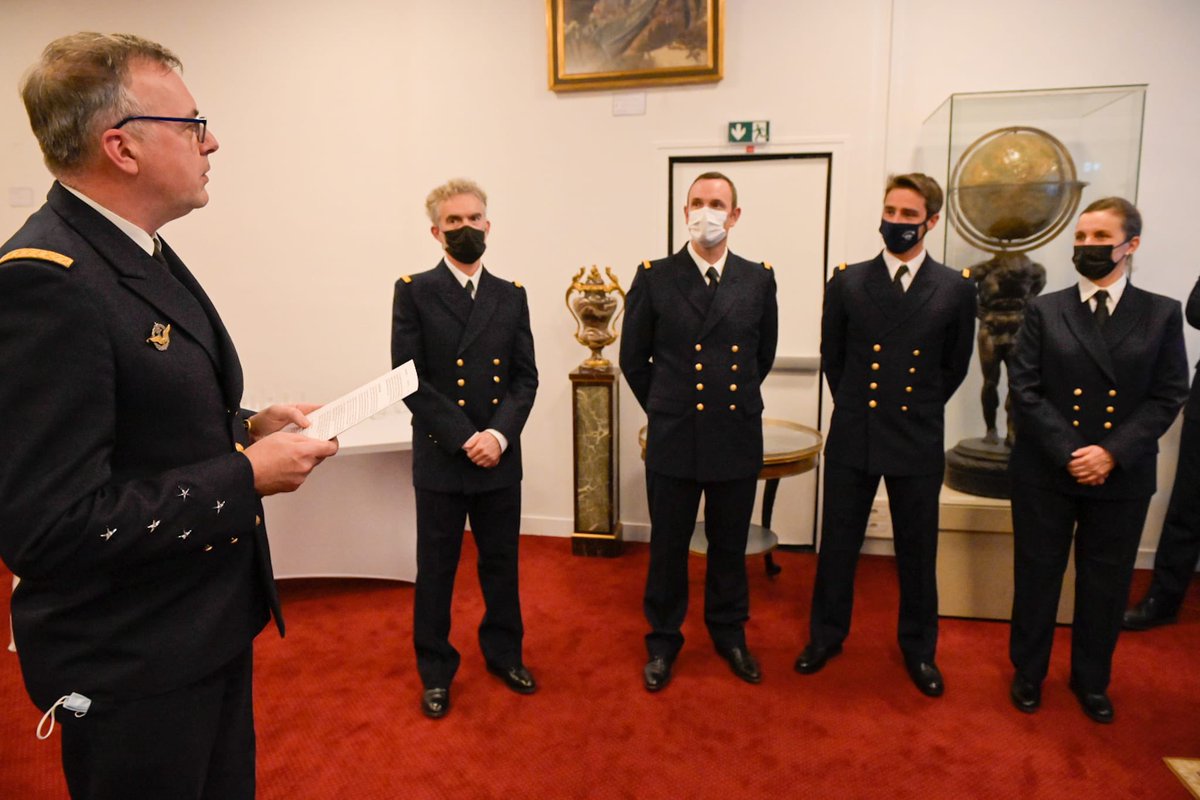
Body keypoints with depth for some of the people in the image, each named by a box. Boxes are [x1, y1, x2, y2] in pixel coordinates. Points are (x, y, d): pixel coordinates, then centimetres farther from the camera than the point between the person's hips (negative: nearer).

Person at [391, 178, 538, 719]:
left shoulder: (511, 296, 7)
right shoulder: (414, 292, -3)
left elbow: (526, 377, 3)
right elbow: (410, 380, -10)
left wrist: (499, 434, -13)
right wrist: (463, 438, -16)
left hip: (501, 457, 3)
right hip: (440, 458, -3)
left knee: (501, 563, 15)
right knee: (436, 570, 10)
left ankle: (504, 654, 36)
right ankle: (435, 672, 28)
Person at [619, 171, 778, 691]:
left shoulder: (758, 279, 2)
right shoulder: (655, 277, -3)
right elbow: (633, 359, 4)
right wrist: (665, 408, 8)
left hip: (737, 436, 2)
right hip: (673, 436, -1)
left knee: (730, 545, 15)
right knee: (668, 546, 10)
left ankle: (729, 633, 36)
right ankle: (663, 640, 30)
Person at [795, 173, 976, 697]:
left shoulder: (956, 289, -1)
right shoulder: (847, 282, -1)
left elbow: (954, 366, 9)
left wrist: (919, 412, 10)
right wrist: (855, 406, 11)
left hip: (917, 443, 0)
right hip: (852, 438, 0)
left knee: (917, 552, 12)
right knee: (837, 544, 11)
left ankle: (918, 648, 33)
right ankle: (827, 635, 31)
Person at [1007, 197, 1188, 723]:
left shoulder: (1162, 315, 2)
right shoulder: (1044, 311, 0)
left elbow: (1167, 397, -3)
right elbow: (1025, 389, -6)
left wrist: (1113, 453, -16)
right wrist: (1067, 452, -16)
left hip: (1122, 477, 1)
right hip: (1044, 472, -1)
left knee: (1106, 584, 13)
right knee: (1037, 576, 10)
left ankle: (1091, 680, 34)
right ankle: (1028, 672, 29)